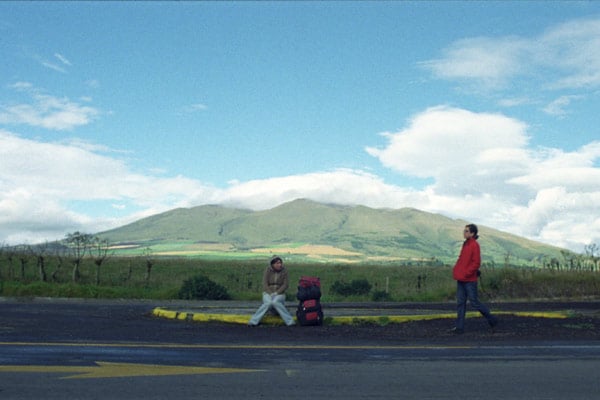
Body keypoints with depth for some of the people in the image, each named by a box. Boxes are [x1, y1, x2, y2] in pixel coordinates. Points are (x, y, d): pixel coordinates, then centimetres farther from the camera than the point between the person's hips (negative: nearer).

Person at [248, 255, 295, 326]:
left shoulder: (284, 271, -3)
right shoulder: (268, 271, -4)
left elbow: (286, 284, -4)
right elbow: (265, 284, -5)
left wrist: (276, 293, -14)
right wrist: (270, 293, -18)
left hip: (279, 293, 0)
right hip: (268, 293, 0)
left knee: (275, 302, -35)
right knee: (268, 303, -34)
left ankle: (290, 321, -33)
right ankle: (254, 321, -30)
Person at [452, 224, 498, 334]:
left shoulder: (474, 245, -14)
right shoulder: (465, 244, 11)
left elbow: (476, 263, -17)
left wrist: (465, 274, -18)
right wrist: (456, 271, 9)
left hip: (469, 280, -8)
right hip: (461, 279, 8)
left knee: (474, 302, 1)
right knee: (460, 303, 6)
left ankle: (491, 319, 21)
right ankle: (460, 327, 9)